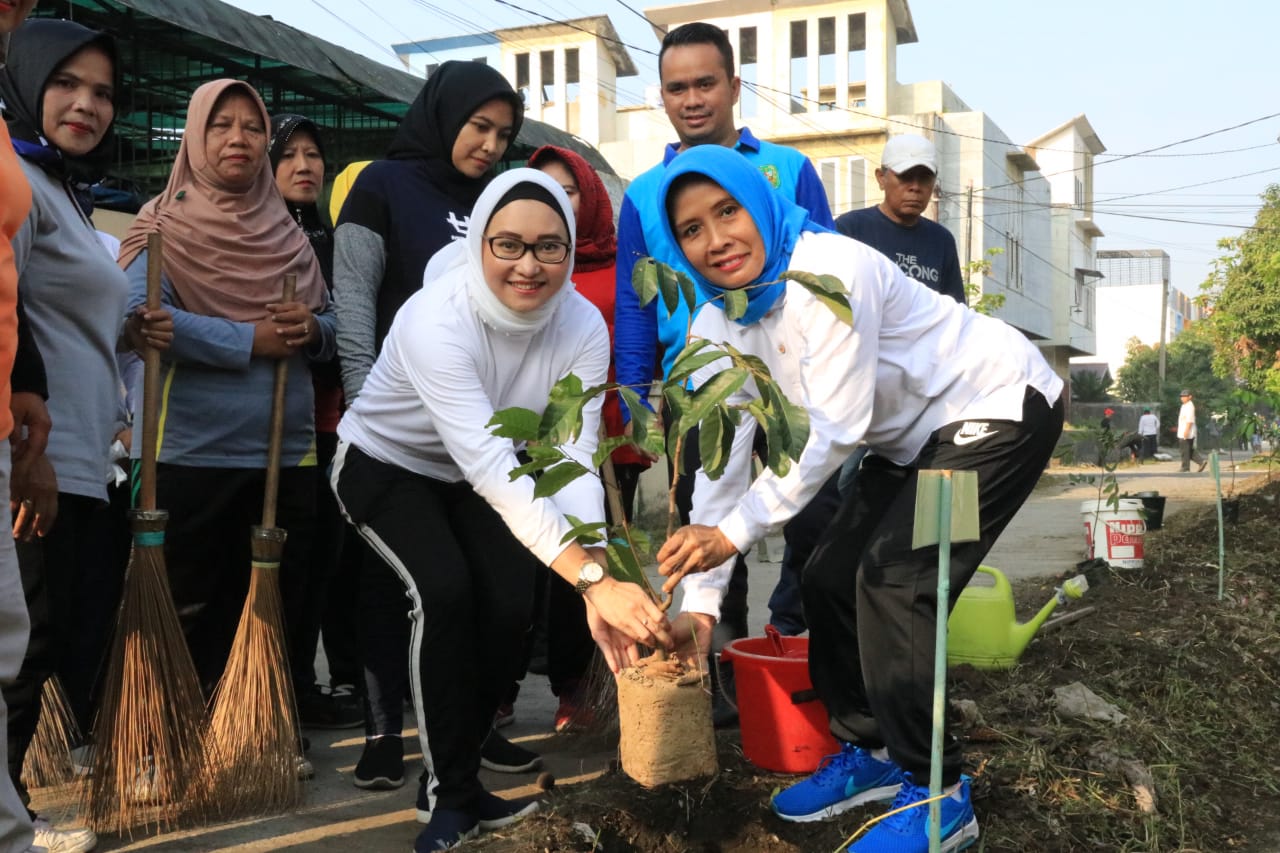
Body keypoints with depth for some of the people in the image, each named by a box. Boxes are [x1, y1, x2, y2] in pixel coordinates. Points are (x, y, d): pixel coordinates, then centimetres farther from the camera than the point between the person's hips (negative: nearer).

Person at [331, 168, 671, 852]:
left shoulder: (583, 327, -20)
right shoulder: (437, 319, -36)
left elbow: (576, 462, -28)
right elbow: (491, 465, -45)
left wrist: (600, 584, -42)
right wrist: (592, 578, -52)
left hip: (471, 481, 4)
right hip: (386, 463, -4)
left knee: (509, 608, -14)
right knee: (444, 590, -26)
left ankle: (457, 778, 11)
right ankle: (452, 795, -8)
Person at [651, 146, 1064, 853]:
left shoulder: (830, 271, -29)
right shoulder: (716, 323, -6)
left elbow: (837, 429, -30)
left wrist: (733, 531, -34)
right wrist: (700, 605, -13)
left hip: (1000, 406, -8)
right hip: (912, 435, 8)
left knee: (894, 580, -19)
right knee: (828, 580, 5)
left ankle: (937, 795, -4)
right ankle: (869, 752, 24)